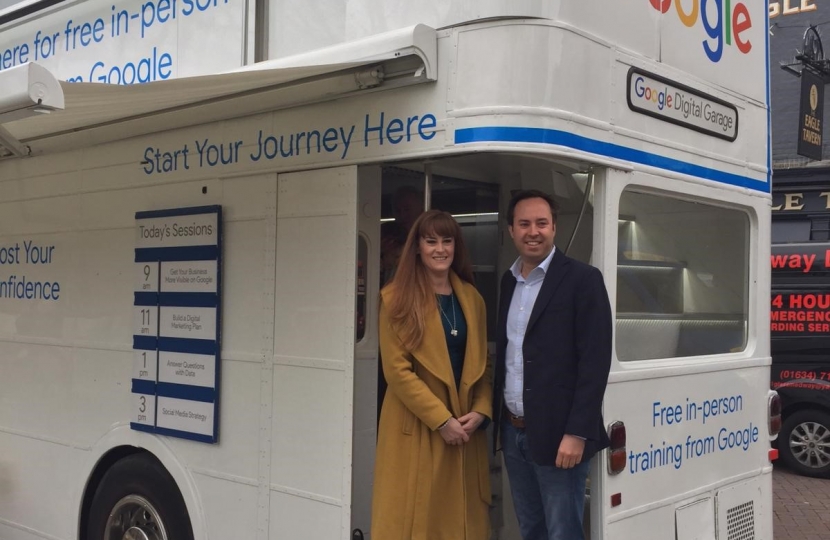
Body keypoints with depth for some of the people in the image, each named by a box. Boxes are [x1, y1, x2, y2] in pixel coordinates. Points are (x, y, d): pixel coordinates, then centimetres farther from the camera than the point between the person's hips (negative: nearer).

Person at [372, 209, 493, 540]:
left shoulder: (471, 298, 10)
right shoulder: (396, 298, -7)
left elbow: (483, 363, 12)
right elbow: (396, 369, -11)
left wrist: (480, 411, -4)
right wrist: (441, 419, -14)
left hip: (466, 427, 5)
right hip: (415, 427, -4)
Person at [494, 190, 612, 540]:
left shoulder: (582, 279, -9)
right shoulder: (508, 282, 11)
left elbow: (595, 361, -14)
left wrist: (577, 432, -19)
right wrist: (498, 418, 10)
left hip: (556, 433, -6)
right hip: (513, 431, 6)